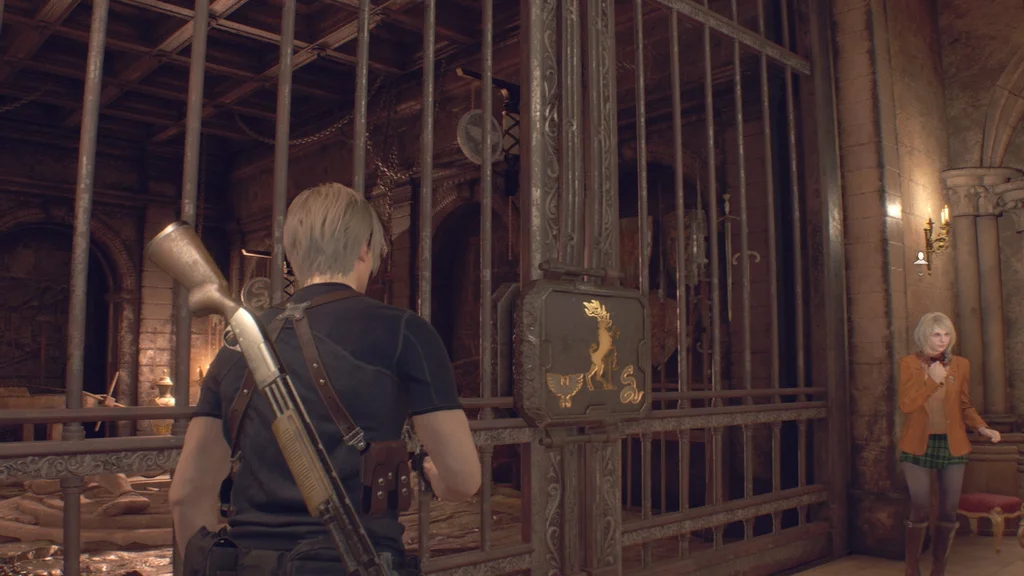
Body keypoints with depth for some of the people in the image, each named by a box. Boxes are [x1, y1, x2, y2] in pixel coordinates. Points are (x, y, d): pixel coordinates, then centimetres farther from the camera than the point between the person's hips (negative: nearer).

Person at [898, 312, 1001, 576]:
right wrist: (933, 380, -15)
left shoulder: (961, 365, 6)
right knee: (920, 510, -4)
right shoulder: (909, 363, -1)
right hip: (918, 445, -2)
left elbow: (965, 406, 12)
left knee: (948, 512, 3)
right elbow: (906, 405, -9)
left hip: (952, 445, 2)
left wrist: (982, 427, -4)